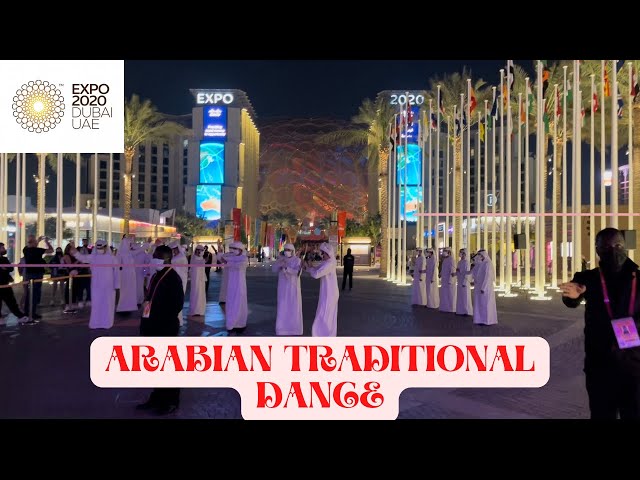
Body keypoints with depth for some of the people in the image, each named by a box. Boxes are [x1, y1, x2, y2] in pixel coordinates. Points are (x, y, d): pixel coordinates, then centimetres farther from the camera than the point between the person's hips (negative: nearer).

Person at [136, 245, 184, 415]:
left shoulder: (173, 278, -14)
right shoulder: (155, 276, 12)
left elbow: (177, 305, -19)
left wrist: (162, 321, -19)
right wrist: (147, 321, 11)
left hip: (166, 329, -9)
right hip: (153, 328, 9)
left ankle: (171, 402, 16)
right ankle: (157, 398, 31)